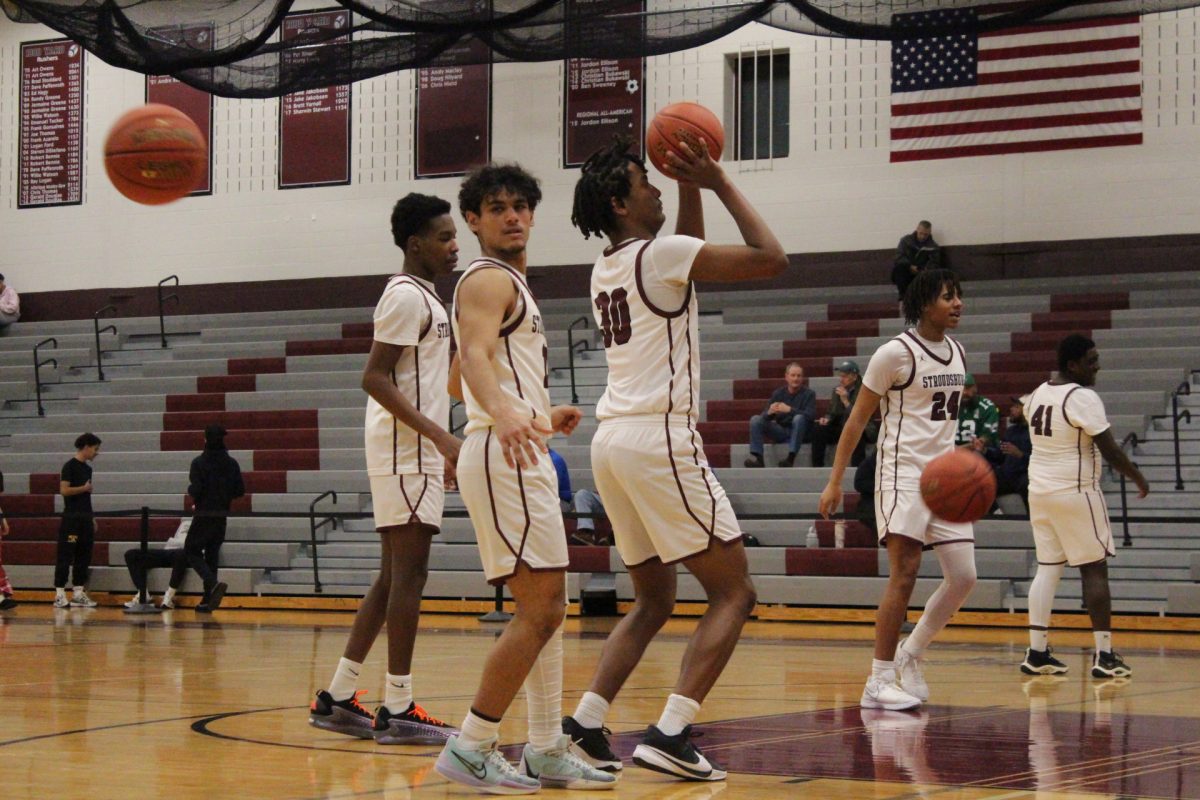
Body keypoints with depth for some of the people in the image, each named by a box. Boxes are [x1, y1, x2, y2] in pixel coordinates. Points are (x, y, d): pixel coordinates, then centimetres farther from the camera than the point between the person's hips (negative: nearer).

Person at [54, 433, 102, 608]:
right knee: (65, 556, -6)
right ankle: (59, 594, -5)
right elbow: (64, 490, -17)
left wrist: (92, 518, 18)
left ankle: (78, 593, 12)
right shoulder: (70, 466, -8)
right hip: (71, 517, -8)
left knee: (84, 557, 7)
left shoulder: (87, 468, 16)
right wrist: (84, 488, -7)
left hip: (85, 518, 8)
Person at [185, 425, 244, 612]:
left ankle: (214, 583, -20)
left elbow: (195, 490, -17)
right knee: (212, 555, 12)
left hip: (203, 515, -5)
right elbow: (240, 490, 1)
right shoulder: (231, 463, 2)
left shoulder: (199, 462, -12)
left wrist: (190, 490, 5)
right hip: (222, 516, 5)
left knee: (191, 551, 5)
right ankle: (208, 600, 12)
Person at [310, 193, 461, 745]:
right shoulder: (407, 295, -12)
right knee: (408, 573, -9)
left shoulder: (420, 296, 19)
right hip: (406, 451, -10)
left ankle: (336, 698, 13)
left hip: (414, 451, 10)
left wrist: (441, 447, 24)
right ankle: (397, 710, -7)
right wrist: (438, 435, -25)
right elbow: (375, 378, -20)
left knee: (394, 576, 11)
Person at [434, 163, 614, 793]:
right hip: (503, 456, -11)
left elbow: (458, 382, 31)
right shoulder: (490, 280, -8)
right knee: (540, 607, -13)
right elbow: (475, 355, -28)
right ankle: (471, 748, -11)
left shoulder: (507, 284, 22)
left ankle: (546, 752, 17)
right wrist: (505, 415, -48)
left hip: (522, 454, 11)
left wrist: (540, 417, 40)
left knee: (546, 609, 13)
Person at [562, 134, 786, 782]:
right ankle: (670, 734, -13)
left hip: (612, 441, 9)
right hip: (659, 438, -9)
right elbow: (771, 259, -7)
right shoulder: (658, 253, -8)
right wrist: (720, 184, 1)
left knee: (653, 601, 18)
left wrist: (692, 190, 25)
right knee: (733, 593, -2)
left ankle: (583, 725, 7)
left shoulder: (604, 269, 17)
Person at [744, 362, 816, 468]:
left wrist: (790, 410, -33)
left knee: (799, 418, -34)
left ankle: (791, 457, -38)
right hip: (781, 430, 4)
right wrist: (769, 412, -27)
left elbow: (810, 415, -20)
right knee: (755, 419, -13)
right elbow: (764, 415, -1)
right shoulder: (778, 393, 5)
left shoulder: (808, 394, -4)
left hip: (799, 433, -4)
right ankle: (757, 457, -26)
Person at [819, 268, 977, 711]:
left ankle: (910, 653, 19)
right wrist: (835, 482, -9)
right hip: (903, 473, -7)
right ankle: (879, 682, -8)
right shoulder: (896, 353, -9)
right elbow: (858, 418, -6)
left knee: (963, 577, 0)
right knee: (904, 575, -13)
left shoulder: (957, 353, 12)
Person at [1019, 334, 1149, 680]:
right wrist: (1139, 478, -3)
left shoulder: (1038, 395, 9)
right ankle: (1104, 656, -2)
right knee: (1094, 570, -1)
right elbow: (1110, 450, -16)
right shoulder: (1083, 397, -16)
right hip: (1076, 492, -7)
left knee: (1047, 568, 9)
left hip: (1039, 491, 7)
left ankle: (1037, 653, 6)